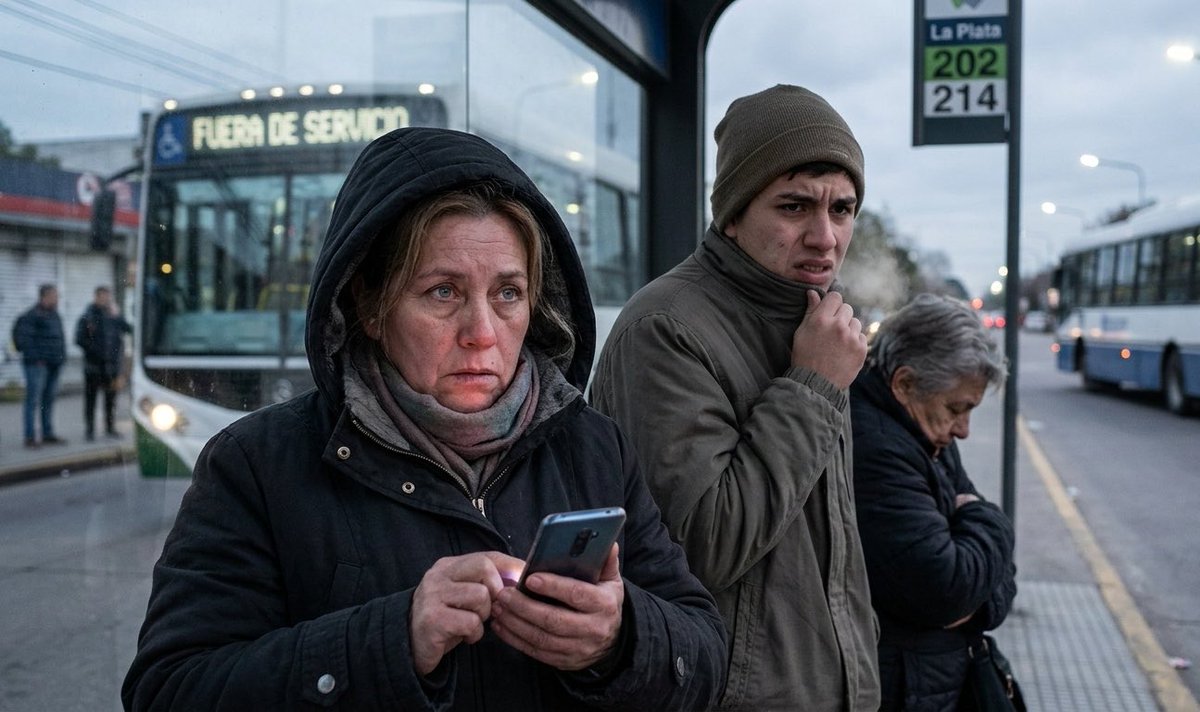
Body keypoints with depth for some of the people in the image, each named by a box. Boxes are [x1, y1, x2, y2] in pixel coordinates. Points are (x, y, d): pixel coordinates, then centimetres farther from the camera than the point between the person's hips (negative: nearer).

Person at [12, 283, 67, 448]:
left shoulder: (54, 314, 16)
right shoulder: (32, 315, -11)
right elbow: (21, 336, -16)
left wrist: (61, 356, 13)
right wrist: (35, 356, -17)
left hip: (53, 365, 9)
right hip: (37, 364, -9)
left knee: (49, 400, 13)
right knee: (34, 400, -6)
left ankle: (48, 434, 20)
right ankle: (30, 437, -4)